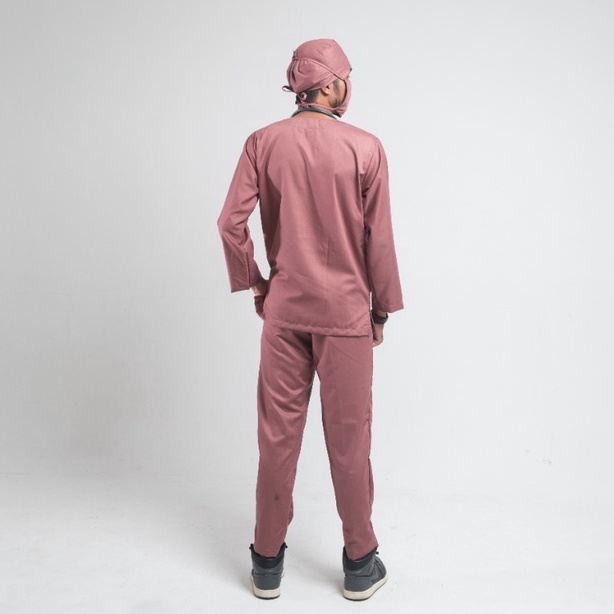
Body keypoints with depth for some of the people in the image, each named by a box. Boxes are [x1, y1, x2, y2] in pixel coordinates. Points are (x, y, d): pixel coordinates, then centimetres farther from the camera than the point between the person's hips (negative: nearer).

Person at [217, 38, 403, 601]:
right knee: (349, 438, 8)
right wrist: (382, 307, 6)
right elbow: (379, 239, -4)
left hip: (283, 310, 2)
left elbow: (232, 222, -5)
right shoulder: (365, 148, -6)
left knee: (278, 434, 10)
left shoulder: (263, 143, 0)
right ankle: (360, 564, 22)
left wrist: (254, 283, 8)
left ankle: (268, 563, 22)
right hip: (346, 312, -2)